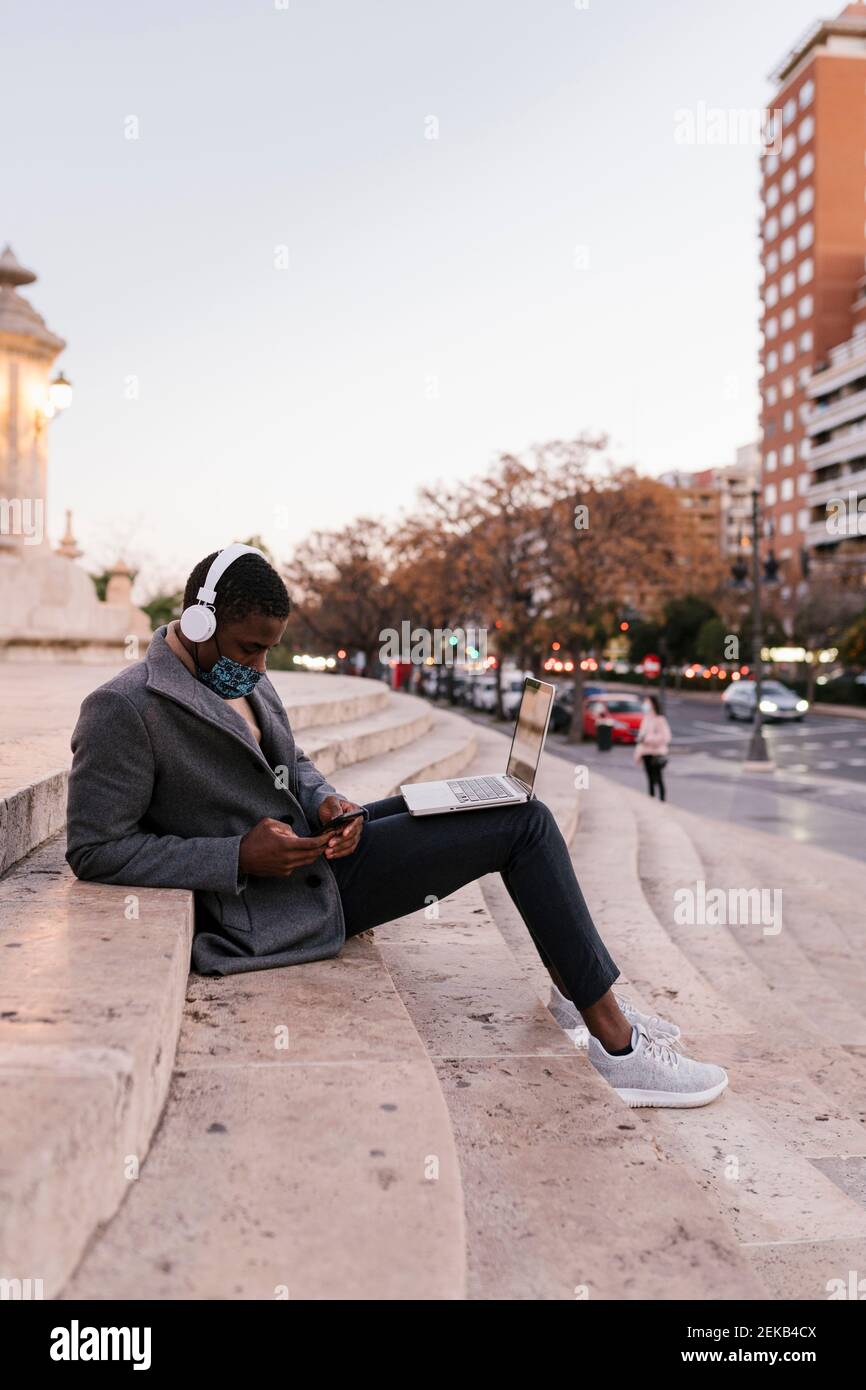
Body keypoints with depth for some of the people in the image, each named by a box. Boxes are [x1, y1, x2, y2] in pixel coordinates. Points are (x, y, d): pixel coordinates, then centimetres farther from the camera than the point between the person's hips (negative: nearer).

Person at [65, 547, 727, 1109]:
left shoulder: (240, 677, 9)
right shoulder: (124, 709, -18)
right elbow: (94, 849, -18)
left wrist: (327, 801, -4)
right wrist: (239, 856, -24)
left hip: (311, 846, 9)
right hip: (281, 901, -9)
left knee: (517, 805, 10)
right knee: (525, 824, -10)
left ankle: (576, 980, 22)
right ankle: (618, 1047, -1)